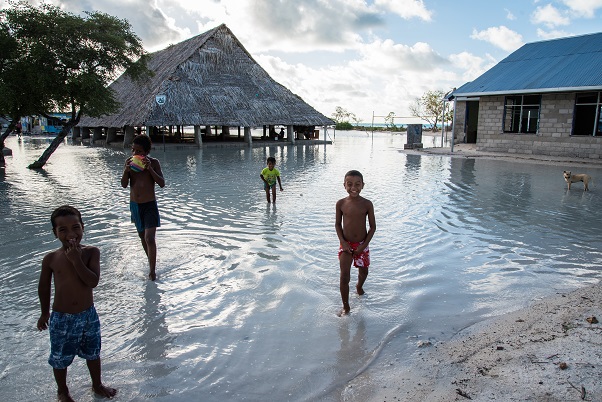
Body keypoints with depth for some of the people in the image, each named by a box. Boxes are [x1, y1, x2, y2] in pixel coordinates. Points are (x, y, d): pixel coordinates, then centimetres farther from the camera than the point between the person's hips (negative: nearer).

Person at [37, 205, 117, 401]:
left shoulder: (91, 252, -12)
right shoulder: (51, 258, -10)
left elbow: (93, 281, -22)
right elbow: (44, 287, 4)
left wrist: (76, 260, -27)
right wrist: (44, 313, 13)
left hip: (88, 315, 1)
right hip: (61, 318, 0)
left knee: (93, 354, 20)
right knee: (60, 359, 15)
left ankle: (97, 385, 44)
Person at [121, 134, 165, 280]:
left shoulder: (153, 162, -9)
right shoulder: (129, 161, 0)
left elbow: (162, 184, -15)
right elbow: (124, 184, -4)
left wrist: (150, 169, -25)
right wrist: (126, 170, -21)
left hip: (150, 204, -5)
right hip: (134, 204, 5)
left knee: (149, 238, -15)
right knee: (142, 236, 18)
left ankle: (152, 270, -4)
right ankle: (151, 261, 38)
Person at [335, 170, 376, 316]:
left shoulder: (367, 204, -12)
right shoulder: (341, 203, -9)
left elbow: (373, 226, -6)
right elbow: (337, 224, 1)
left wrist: (364, 245, -11)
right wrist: (343, 242, -10)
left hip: (362, 245, 1)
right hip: (346, 244, -1)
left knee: (363, 271, 20)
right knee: (344, 277, -7)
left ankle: (359, 286, 54)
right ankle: (346, 307, 9)